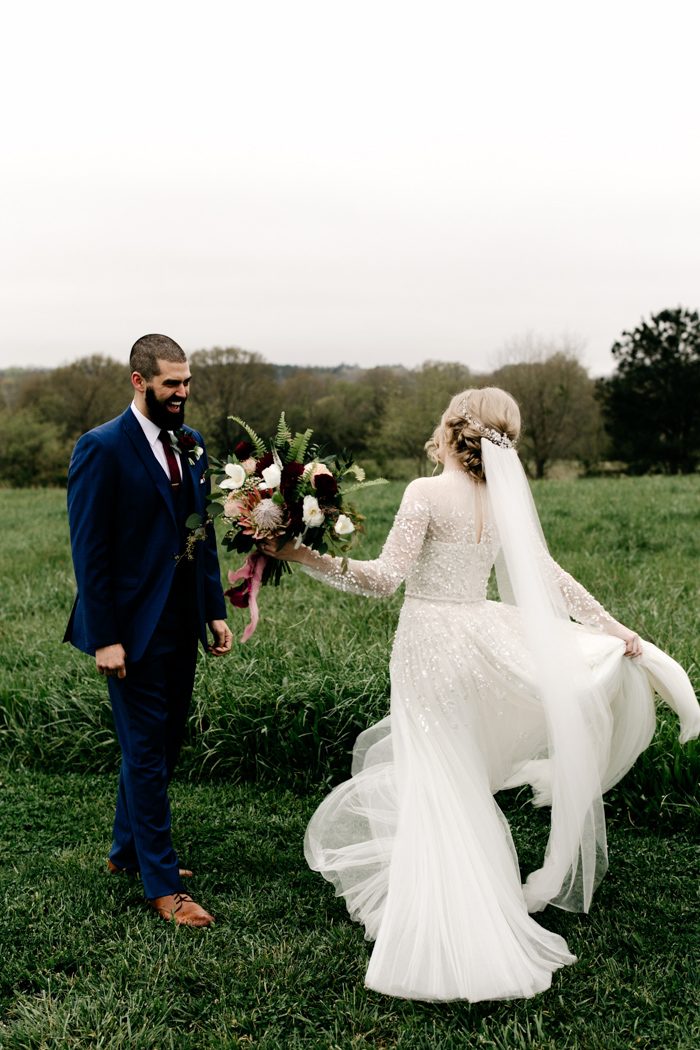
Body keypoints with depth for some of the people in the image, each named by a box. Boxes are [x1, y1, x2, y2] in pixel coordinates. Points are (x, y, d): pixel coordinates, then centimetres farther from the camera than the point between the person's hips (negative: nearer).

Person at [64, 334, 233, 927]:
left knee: (163, 745, 17)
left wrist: (215, 609, 9)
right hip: (133, 627, -7)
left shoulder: (190, 444, 9)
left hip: (182, 625, 7)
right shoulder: (102, 448, -12)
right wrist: (104, 638, -17)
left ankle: (129, 850, 35)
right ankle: (163, 886, 11)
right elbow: (89, 550, -14)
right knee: (146, 752, 1)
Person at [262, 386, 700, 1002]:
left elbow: (387, 577, -20)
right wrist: (613, 628, 15)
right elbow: (549, 577, 7)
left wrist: (308, 559, -23)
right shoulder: (503, 502, 4)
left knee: (438, 792, 0)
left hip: (430, 645, -5)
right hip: (479, 641, 5)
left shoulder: (427, 493, -13)